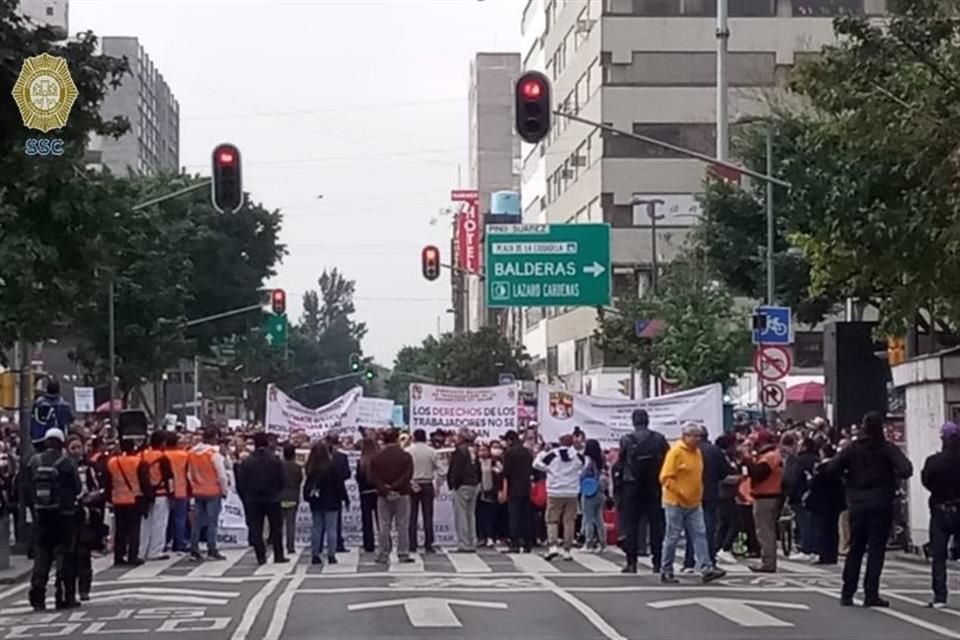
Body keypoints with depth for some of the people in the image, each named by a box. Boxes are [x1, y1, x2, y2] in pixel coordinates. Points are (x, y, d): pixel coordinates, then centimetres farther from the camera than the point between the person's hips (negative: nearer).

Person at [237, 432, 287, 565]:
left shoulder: (247, 461, -5)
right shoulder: (275, 460, -7)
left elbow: (240, 483, -3)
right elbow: (283, 479, -5)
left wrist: (245, 498, 9)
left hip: (253, 499, 0)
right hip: (272, 499, 0)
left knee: (256, 529, 4)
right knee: (276, 528, 10)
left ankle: (261, 556, 0)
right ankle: (278, 555, 9)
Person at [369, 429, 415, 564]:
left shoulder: (376, 458, 1)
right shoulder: (405, 456, -4)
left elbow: (373, 477, -7)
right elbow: (408, 475, -12)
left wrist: (385, 490, -12)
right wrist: (395, 488, -13)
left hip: (383, 497, 1)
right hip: (402, 495, -1)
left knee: (384, 527, 5)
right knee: (402, 526, 3)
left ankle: (383, 556, 5)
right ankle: (403, 555, 1)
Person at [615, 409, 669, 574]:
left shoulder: (626, 440, -8)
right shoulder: (659, 439, -2)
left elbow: (620, 465, -5)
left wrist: (617, 488, 3)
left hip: (632, 487, -2)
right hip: (654, 488, 2)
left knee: (630, 525, 4)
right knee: (656, 525, 8)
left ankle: (631, 562, 0)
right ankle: (657, 562, 7)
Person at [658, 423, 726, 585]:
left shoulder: (697, 452, 10)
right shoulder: (675, 452, -13)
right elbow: (666, 478, -17)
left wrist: (698, 494, 12)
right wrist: (681, 493, -21)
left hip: (694, 503, 7)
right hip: (675, 503, -7)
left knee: (700, 535, -2)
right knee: (672, 538, 0)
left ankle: (706, 568, -6)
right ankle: (666, 572, 9)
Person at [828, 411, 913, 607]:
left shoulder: (853, 448, -1)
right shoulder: (888, 448, -8)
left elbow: (832, 468, -8)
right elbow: (906, 470, -20)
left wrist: (849, 478, 8)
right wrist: (894, 478, 0)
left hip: (857, 503, 3)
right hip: (881, 503, -3)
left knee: (855, 549, 12)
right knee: (876, 549, 2)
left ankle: (847, 594, 12)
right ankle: (871, 594, -1)